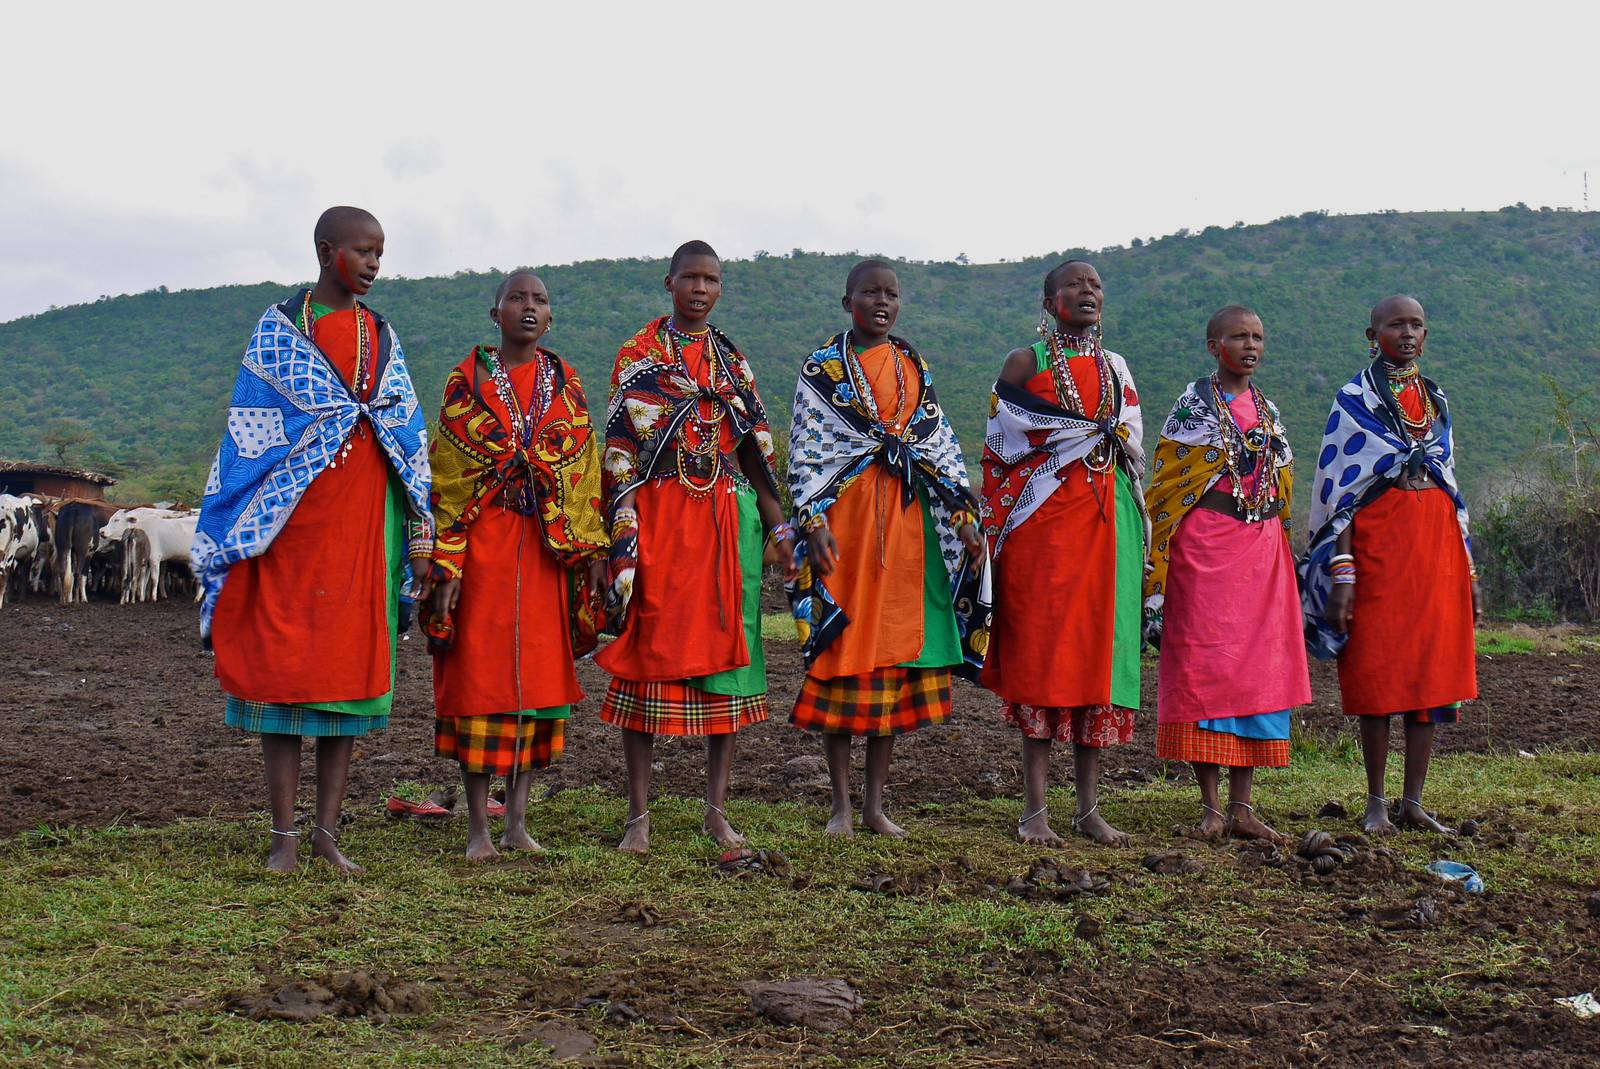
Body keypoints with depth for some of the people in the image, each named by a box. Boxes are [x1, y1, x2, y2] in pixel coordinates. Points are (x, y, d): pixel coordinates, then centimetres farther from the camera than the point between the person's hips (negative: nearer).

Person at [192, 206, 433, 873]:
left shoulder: (383, 336, 15)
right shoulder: (278, 329, 4)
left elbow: (409, 434, 13)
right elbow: (250, 431, 0)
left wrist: (420, 530, 7)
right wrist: (235, 536, -6)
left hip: (365, 519, 4)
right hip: (291, 518, -4)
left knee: (352, 666, 2)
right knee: (283, 666, -3)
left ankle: (327, 831, 7)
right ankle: (284, 836, 2)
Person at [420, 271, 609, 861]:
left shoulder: (564, 380, 10)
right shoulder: (468, 380, 1)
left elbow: (586, 468, 10)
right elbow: (446, 476, -3)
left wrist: (593, 548, 3)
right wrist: (445, 564, -10)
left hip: (549, 546, 3)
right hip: (483, 542, -3)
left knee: (539, 673, 4)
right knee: (478, 673, -2)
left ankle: (518, 820, 13)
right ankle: (478, 827, 4)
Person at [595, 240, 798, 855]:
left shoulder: (732, 360, 15)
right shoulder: (638, 356, 4)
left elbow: (756, 451, 14)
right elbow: (619, 452, -2)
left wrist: (780, 528, 7)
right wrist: (622, 532, -11)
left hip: (727, 521, 4)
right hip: (658, 518, -4)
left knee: (726, 651, 3)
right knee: (650, 652, -4)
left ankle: (717, 810, 11)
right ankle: (639, 815, 2)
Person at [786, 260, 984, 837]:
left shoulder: (914, 367, 14)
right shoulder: (822, 368, 2)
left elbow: (942, 443, 13)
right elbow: (805, 451, -4)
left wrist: (962, 514, 4)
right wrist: (814, 522, -15)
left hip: (908, 518, 4)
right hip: (845, 515, -4)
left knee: (897, 646, 3)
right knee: (842, 648, -3)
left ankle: (875, 802, 11)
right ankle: (841, 803, 6)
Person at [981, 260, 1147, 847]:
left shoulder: (1115, 369, 17)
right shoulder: (1024, 363, 3)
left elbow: (1133, 453, 19)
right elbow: (1000, 449, -4)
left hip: (1106, 523, 5)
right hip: (1043, 523, -5)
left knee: (1099, 650, 3)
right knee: (1042, 652, -7)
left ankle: (1089, 808, 9)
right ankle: (1034, 809, -2)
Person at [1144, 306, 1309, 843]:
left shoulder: (1268, 411, 16)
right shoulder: (1193, 404, 0)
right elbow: (1164, 485, -4)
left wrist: (1279, 547, 17)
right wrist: (1159, 567, -12)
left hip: (1262, 547, 6)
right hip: (1206, 544, -5)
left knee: (1259, 668, 2)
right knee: (1203, 666, -5)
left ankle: (1242, 807, 7)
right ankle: (1210, 806, 1)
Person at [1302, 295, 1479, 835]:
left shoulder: (1436, 401, 16)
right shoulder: (1353, 400, 0)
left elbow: (1452, 488, 19)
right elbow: (1338, 491, -5)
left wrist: (1469, 571, 15)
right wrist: (1341, 573, -14)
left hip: (1438, 543, 5)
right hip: (1378, 542, -5)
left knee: (1432, 673, 3)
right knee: (1377, 675, -3)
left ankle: (1413, 801, 10)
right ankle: (1376, 803, 7)